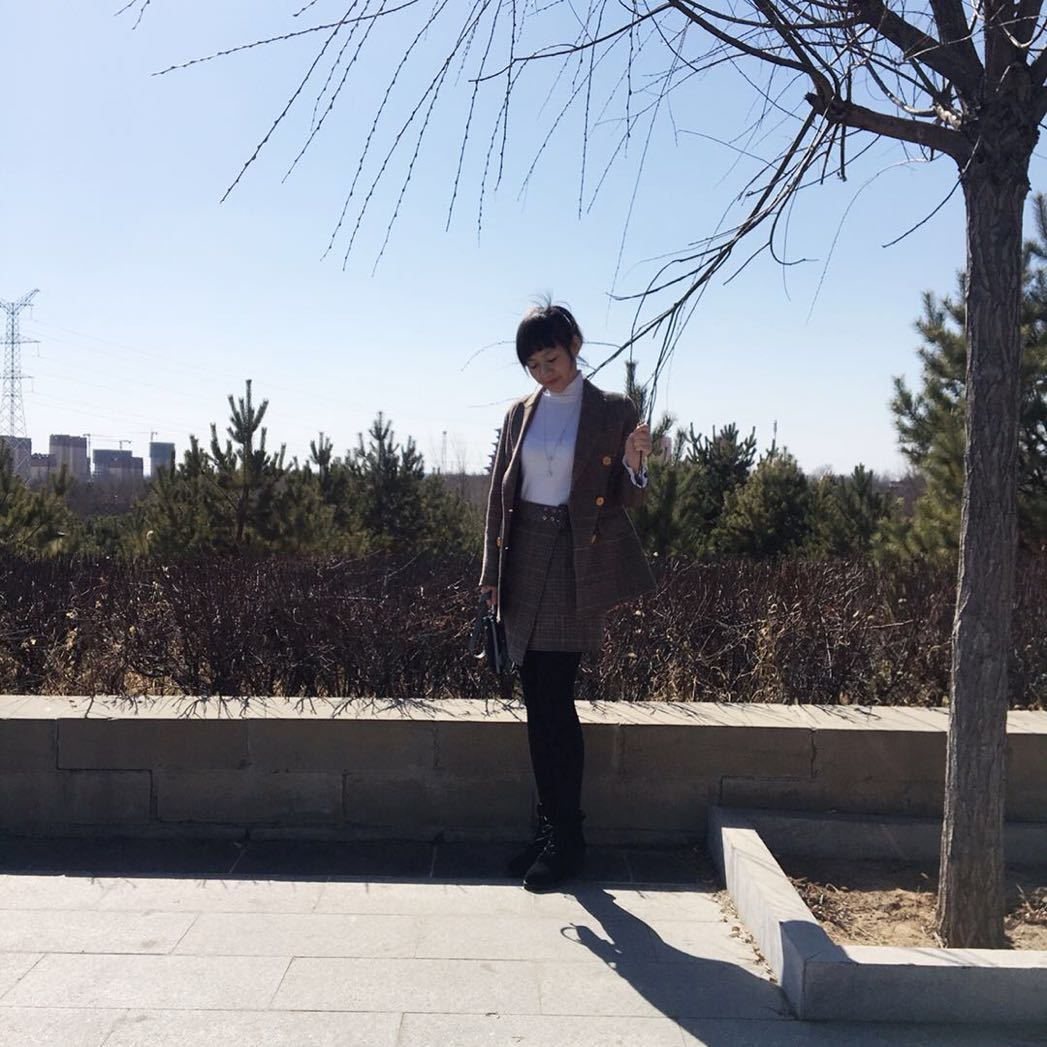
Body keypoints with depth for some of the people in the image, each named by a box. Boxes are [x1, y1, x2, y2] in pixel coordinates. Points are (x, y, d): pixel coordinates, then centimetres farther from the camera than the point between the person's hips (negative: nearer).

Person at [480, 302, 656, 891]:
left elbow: (627, 500, 0)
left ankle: (567, 841, 7)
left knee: (555, 699, -7)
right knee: (539, 702, 8)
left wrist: (634, 464, -22)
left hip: (577, 567, -5)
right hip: (527, 563, 5)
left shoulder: (613, 411, 0)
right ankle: (551, 830, 21)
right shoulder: (521, 413, 12)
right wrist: (492, 573, 8)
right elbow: (500, 495, 13)